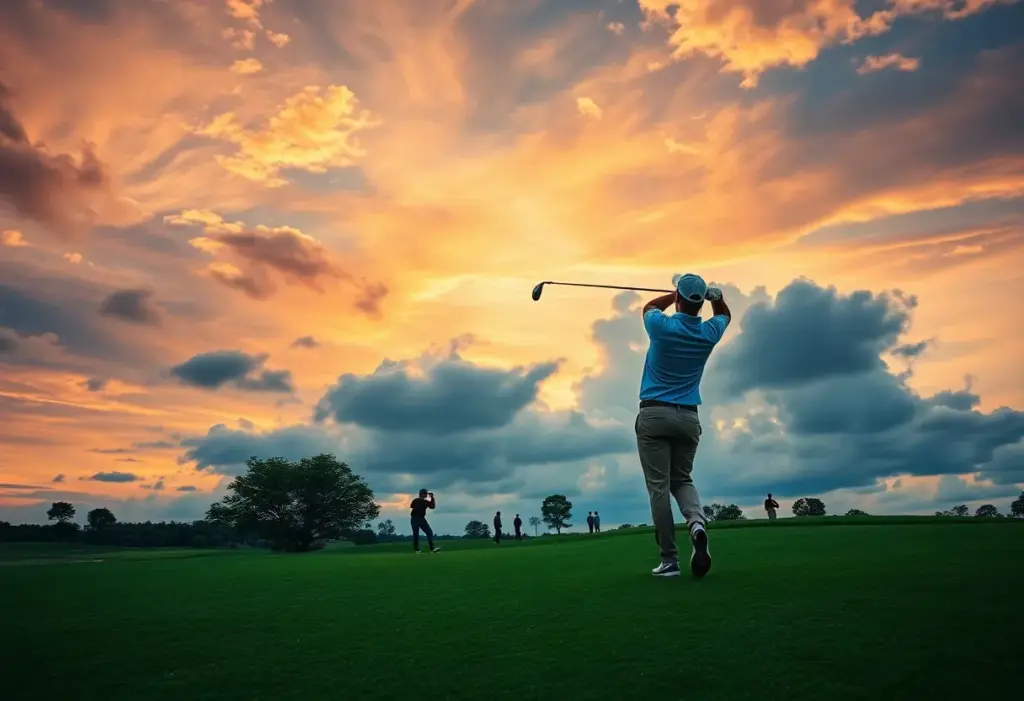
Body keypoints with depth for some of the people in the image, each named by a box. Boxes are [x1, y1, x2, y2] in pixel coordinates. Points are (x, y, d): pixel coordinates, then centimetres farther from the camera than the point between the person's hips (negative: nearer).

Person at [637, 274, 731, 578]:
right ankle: (697, 522, -13)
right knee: (682, 479, 17)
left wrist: (680, 293, 22)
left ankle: (669, 560, -2)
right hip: (689, 417, 4)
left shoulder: (663, 327, -8)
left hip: (655, 414, -4)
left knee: (659, 487, -2)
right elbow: (725, 315, 27)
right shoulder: (709, 333, 2)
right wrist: (716, 296, 8)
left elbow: (650, 306, 17)